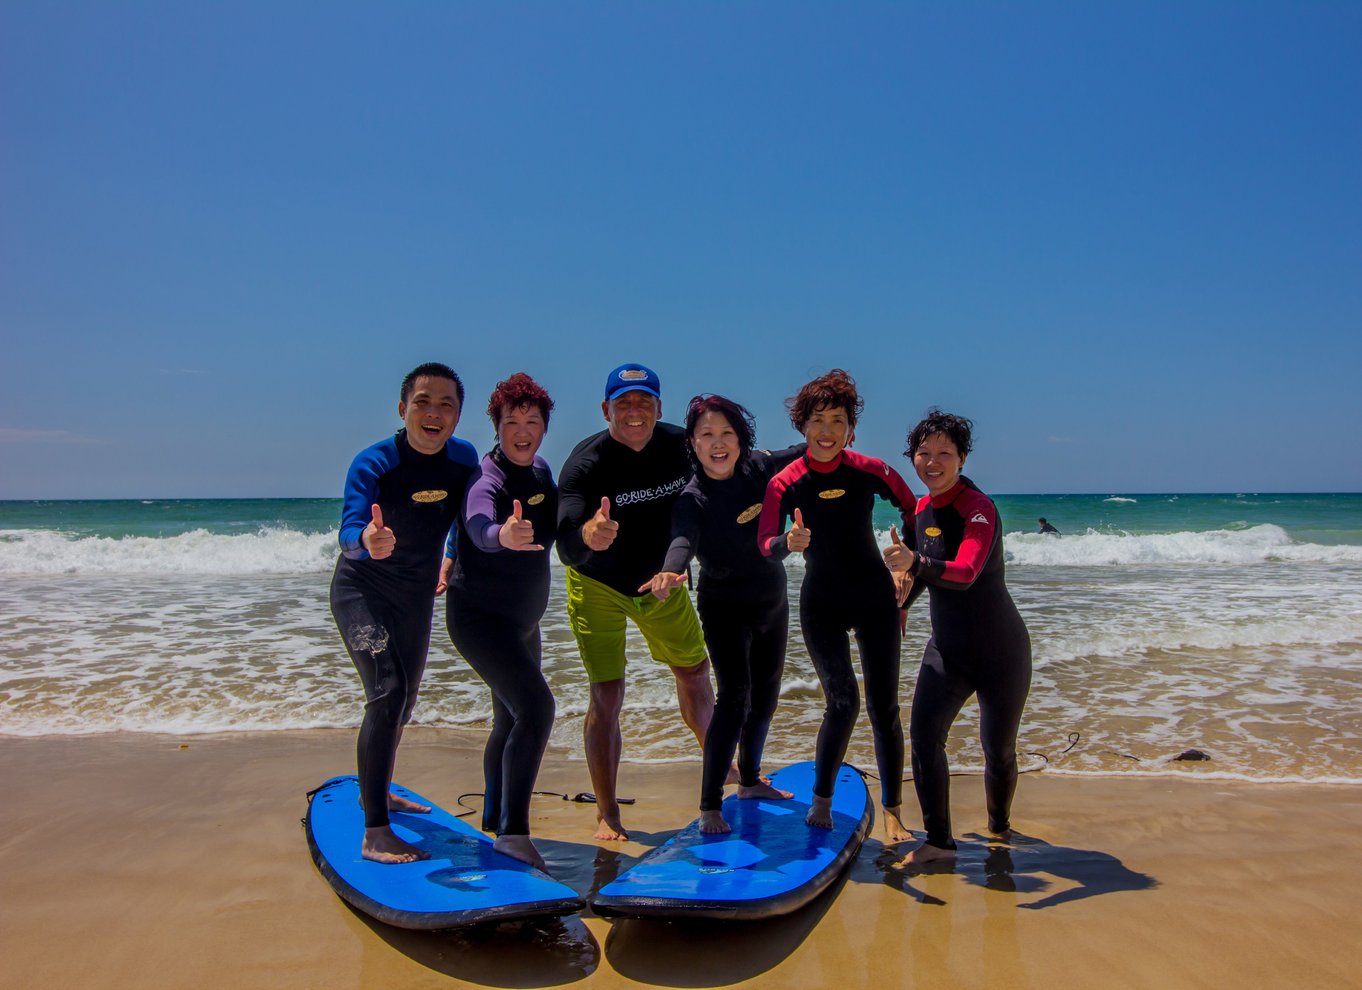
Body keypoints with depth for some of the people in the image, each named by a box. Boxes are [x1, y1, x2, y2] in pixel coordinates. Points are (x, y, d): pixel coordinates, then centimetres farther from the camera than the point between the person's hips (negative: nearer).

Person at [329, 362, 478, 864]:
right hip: (362, 590, -6)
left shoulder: (464, 458, -10)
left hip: (417, 595, 6)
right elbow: (349, 532, -39)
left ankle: (376, 790, 45)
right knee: (388, 693, -21)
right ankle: (374, 832, -14)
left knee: (405, 698, 20)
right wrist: (367, 541, -60)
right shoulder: (373, 464, -25)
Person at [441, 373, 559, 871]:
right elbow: (480, 527, -44)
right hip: (478, 615, -9)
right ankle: (513, 832, -15)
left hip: (520, 618, 9)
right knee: (536, 706, -21)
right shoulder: (488, 479, -23)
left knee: (512, 719, 17)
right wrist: (502, 535, -66)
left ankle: (494, 821, 33)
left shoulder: (541, 470, 2)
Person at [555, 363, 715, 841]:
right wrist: (587, 534, -61)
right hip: (598, 585, -4)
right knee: (606, 693, -12)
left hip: (660, 580, 4)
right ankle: (607, 815, 6)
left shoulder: (679, 445, -16)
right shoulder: (585, 463, -28)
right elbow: (567, 550, -42)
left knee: (694, 672, 17)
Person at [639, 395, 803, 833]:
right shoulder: (693, 498, -22)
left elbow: (805, 453, 8)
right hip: (725, 609, -6)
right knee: (735, 697, -17)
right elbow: (683, 538, -41)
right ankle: (709, 805, -10)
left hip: (772, 602, 6)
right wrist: (670, 571, -61)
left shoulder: (759, 468, -9)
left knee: (765, 695, 17)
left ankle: (750, 779, 37)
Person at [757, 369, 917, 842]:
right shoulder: (785, 483, -9)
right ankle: (821, 799, 15)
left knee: (884, 704, 1)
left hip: (874, 596, 1)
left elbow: (916, 513, 6)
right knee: (842, 700, -4)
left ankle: (892, 811, 13)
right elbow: (765, 545, -17)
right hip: (821, 603, -1)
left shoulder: (870, 471, -7)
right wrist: (789, 542, -39)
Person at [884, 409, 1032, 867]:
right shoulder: (922, 508, 1)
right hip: (946, 648, 5)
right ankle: (938, 841, -1)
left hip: (999, 649, -5)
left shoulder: (978, 507, -20)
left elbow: (965, 573, -38)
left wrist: (915, 563, -52)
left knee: (998, 748, 5)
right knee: (923, 732, -12)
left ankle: (999, 826, 34)